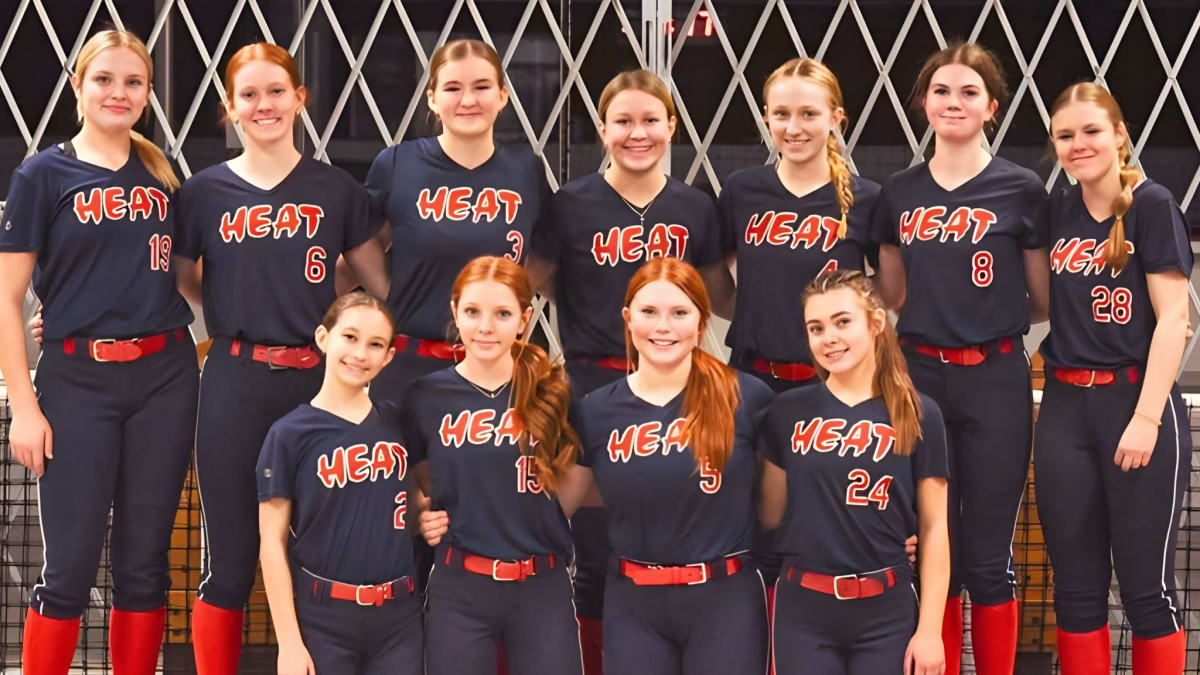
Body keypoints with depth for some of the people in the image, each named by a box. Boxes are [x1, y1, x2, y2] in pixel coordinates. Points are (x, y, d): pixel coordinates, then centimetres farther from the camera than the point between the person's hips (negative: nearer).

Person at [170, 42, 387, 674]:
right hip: (235, 384, 0)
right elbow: (181, 278, 18)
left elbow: (382, 283, 8)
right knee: (230, 563, 4)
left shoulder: (336, 189, 5)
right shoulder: (204, 191, 4)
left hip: (317, 379, 0)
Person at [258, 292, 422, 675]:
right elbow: (273, 541, -6)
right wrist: (289, 641, -10)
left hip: (399, 617, 3)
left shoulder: (399, 425, 6)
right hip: (321, 618, -3)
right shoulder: (290, 433, -5)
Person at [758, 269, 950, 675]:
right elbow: (772, 514, 11)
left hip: (885, 612, -1)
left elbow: (933, 527, -1)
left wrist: (930, 629, -5)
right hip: (802, 611, 1)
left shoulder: (918, 415, -2)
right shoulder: (788, 412, 2)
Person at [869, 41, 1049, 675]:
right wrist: (956, 307, 5)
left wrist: (990, 314, -2)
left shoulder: (1021, 190, -3)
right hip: (919, 377, 3)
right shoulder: (899, 192, 6)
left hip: (994, 381, -3)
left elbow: (1045, 302, 3)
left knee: (988, 556, 3)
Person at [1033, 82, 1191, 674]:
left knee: (1147, 584, 0)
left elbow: (1173, 318, -11)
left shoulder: (1152, 205, -6)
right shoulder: (1056, 211, 10)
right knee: (1076, 586, 8)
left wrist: (1147, 418, -17)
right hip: (1064, 408, 5)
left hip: (1136, 402, -5)